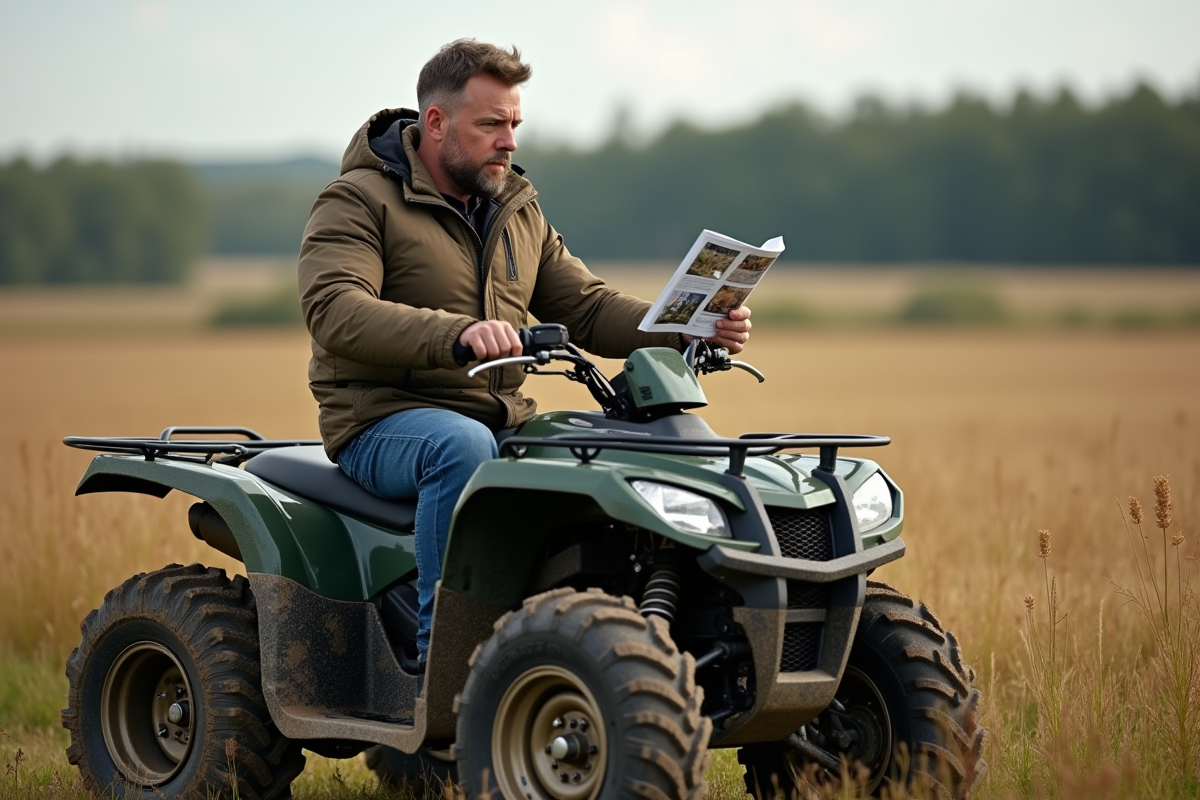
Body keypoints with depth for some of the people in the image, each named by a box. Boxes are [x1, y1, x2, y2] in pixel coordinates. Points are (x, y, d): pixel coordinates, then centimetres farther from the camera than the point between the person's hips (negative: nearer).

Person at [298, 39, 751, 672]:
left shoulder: (518, 212, 17)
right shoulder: (357, 202, -6)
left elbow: (585, 308, 14)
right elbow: (334, 310, -23)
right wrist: (456, 332, -41)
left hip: (503, 423, 6)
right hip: (384, 424, -6)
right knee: (462, 445, -38)